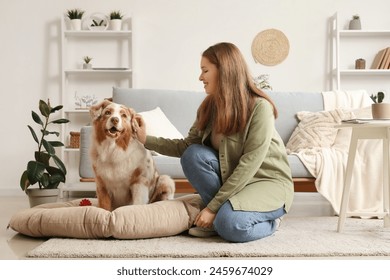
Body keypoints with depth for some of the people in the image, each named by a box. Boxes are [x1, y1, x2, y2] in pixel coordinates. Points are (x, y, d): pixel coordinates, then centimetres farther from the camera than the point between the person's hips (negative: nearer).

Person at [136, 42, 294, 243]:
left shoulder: (259, 107, -22)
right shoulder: (209, 106, -2)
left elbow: (249, 165, -26)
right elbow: (186, 145, 3)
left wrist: (212, 206, -26)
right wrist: (146, 139, -8)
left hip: (269, 181, -6)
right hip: (233, 180, 6)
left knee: (230, 225, -32)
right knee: (194, 155, -19)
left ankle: (268, 221, 0)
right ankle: (220, 215, -7)